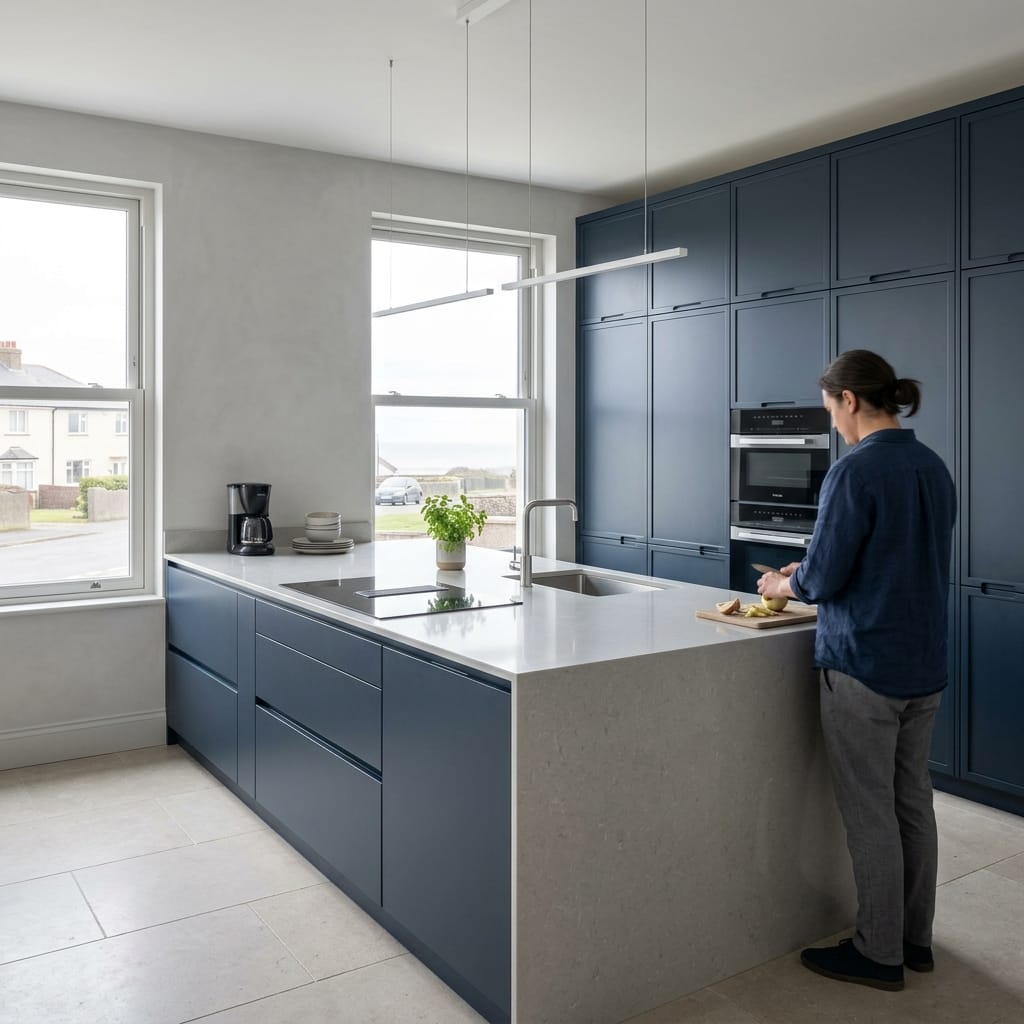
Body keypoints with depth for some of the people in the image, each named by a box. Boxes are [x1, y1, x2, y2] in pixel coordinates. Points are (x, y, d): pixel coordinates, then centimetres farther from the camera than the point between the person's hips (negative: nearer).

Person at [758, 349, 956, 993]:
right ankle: (916, 939, 31)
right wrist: (812, 574, 16)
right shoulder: (934, 468, 7)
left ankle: (879, 954, 18)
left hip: (865, 666, -8)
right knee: (913, 801, 17)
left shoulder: (857, 470, -18)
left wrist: (784, 585, 4)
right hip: (926, 664, 8)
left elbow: (824, 577, -18)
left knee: (870, 813, 5)